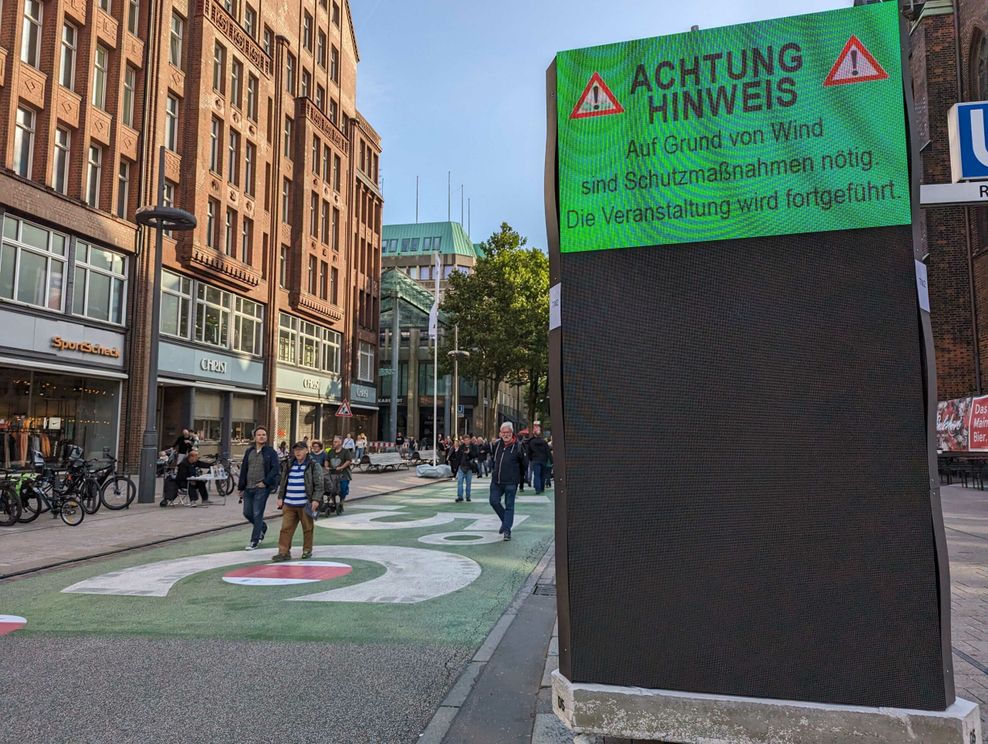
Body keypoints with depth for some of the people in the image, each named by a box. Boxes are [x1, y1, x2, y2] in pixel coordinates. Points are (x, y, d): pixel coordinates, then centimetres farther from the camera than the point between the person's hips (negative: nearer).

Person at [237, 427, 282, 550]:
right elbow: (243, 469, 13)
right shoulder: (249, 451, 11)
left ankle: (254, 541, 8)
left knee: (257, 514, -3)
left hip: (262, 488, -5)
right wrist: (241, 487, 10)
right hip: (248, 488, 5)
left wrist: (265, 482, -14)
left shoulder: (271, 452, -4)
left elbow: (276, 469, -10)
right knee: (247, 513, 9)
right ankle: (262, 527, 35)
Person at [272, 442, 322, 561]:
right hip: (288, 504, 4)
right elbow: (283, 482, 18)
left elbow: (319, 484, -7)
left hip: (305, 504, -4)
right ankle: (283, 552, 4)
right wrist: (280, 497, 12)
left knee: (307, 528, 6)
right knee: (286, 528, 0)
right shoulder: (289, 465, 12)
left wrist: (315, 500, -13)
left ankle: (307, 550, 19)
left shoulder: (313, 465, -3)